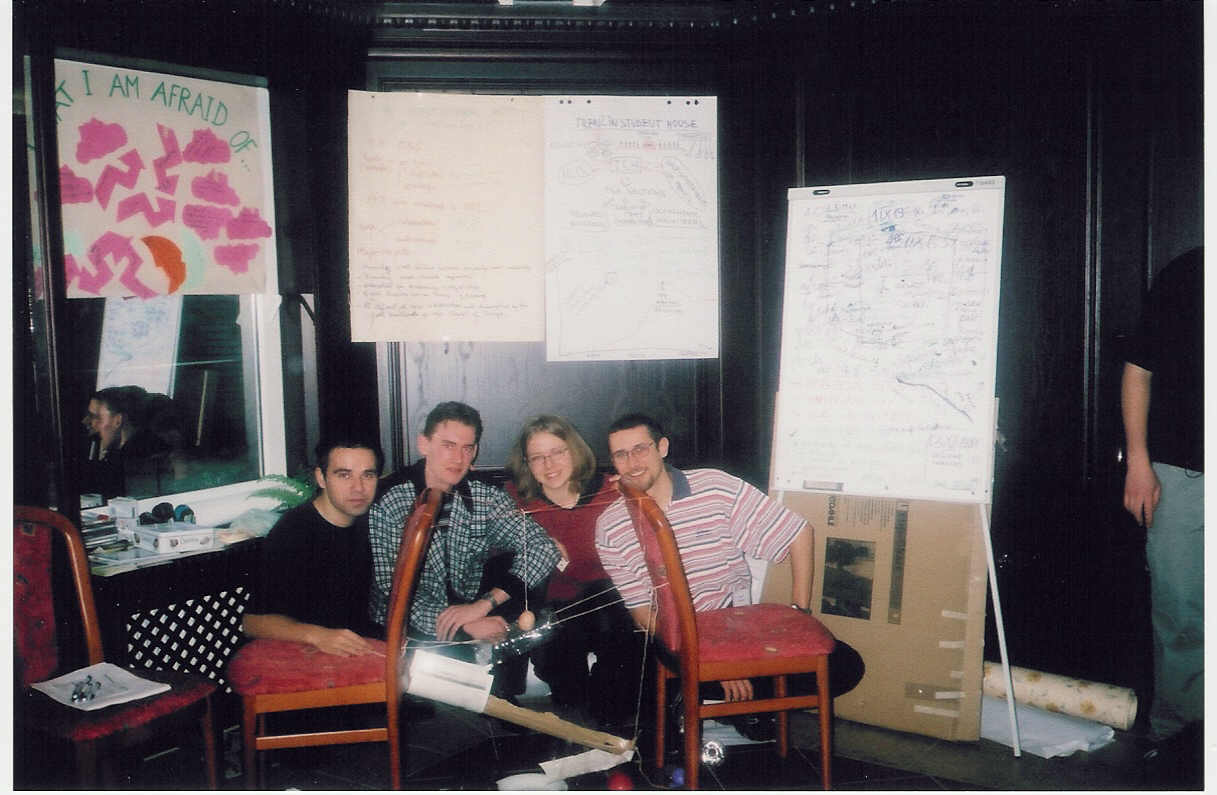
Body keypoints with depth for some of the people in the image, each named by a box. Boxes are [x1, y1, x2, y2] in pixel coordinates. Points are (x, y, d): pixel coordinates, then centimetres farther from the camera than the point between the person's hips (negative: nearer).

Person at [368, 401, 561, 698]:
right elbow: (392, 591, -18)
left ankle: (506, 704, -3)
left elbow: (543, 549, -11)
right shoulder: (387, 504, -13)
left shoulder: (485, 497, -1)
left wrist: (484, 604, -24)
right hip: (407, 630, -5)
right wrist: (465, 626, -27)